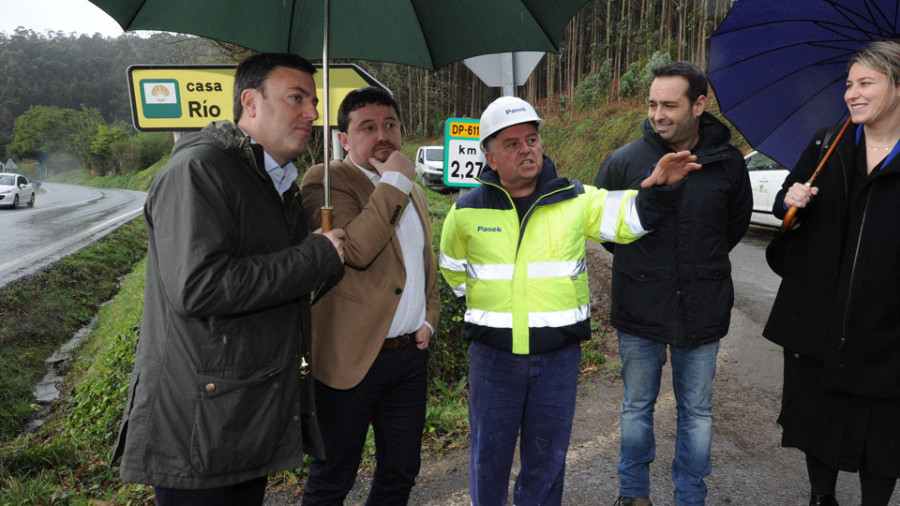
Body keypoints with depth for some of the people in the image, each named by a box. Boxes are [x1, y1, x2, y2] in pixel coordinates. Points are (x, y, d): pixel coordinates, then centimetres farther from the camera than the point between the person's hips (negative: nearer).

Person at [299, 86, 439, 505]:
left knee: (401, 472, 19)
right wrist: (393, 182, -19)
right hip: (352, 357, -6)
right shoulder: (325, 180, -9)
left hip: (410, 354, 7)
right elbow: (355, 249, -27)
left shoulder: (414, 192, 15)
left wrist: (429, 319, 11)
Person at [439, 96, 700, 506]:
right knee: (489, 454, 15)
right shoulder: (467, 211, -1)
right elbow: (453, 269, 15)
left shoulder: (575, 200, -2)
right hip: (493, 355, 0)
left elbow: (628, 215, -7)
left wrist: (658, 189, -26)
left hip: (559, 355, 0)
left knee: (548, 456, 16)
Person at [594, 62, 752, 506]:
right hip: (639, 308, 0)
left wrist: (703, 264, 13)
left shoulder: (728, 163, -3)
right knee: (637, 406, 14)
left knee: (696, 412, 13)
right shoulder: (625, 160, -7)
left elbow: (738, 221, 15)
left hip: (702, 311, 1)